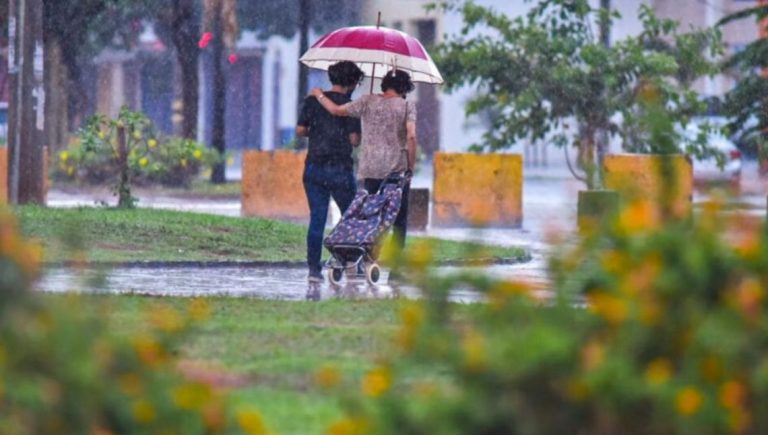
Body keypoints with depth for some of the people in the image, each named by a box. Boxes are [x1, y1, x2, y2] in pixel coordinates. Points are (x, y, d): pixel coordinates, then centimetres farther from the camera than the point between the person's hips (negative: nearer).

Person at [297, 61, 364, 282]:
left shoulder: (312, 101, 4)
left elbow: (300, 130, 4)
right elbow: (354, 140, -9)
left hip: (314, 168, 3)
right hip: (339, 168, -3)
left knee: (317, 218, 5)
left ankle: (314, 268, -1)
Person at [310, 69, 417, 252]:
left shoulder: (368, 101, 4)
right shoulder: (407, 106, -1)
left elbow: (336, 110, 6)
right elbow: (411, 136, -11)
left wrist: (319, 95, 24)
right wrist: (410, 166, -3)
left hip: (371, 170, 2)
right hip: (398, 170, -2)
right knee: (399, 217, 6)